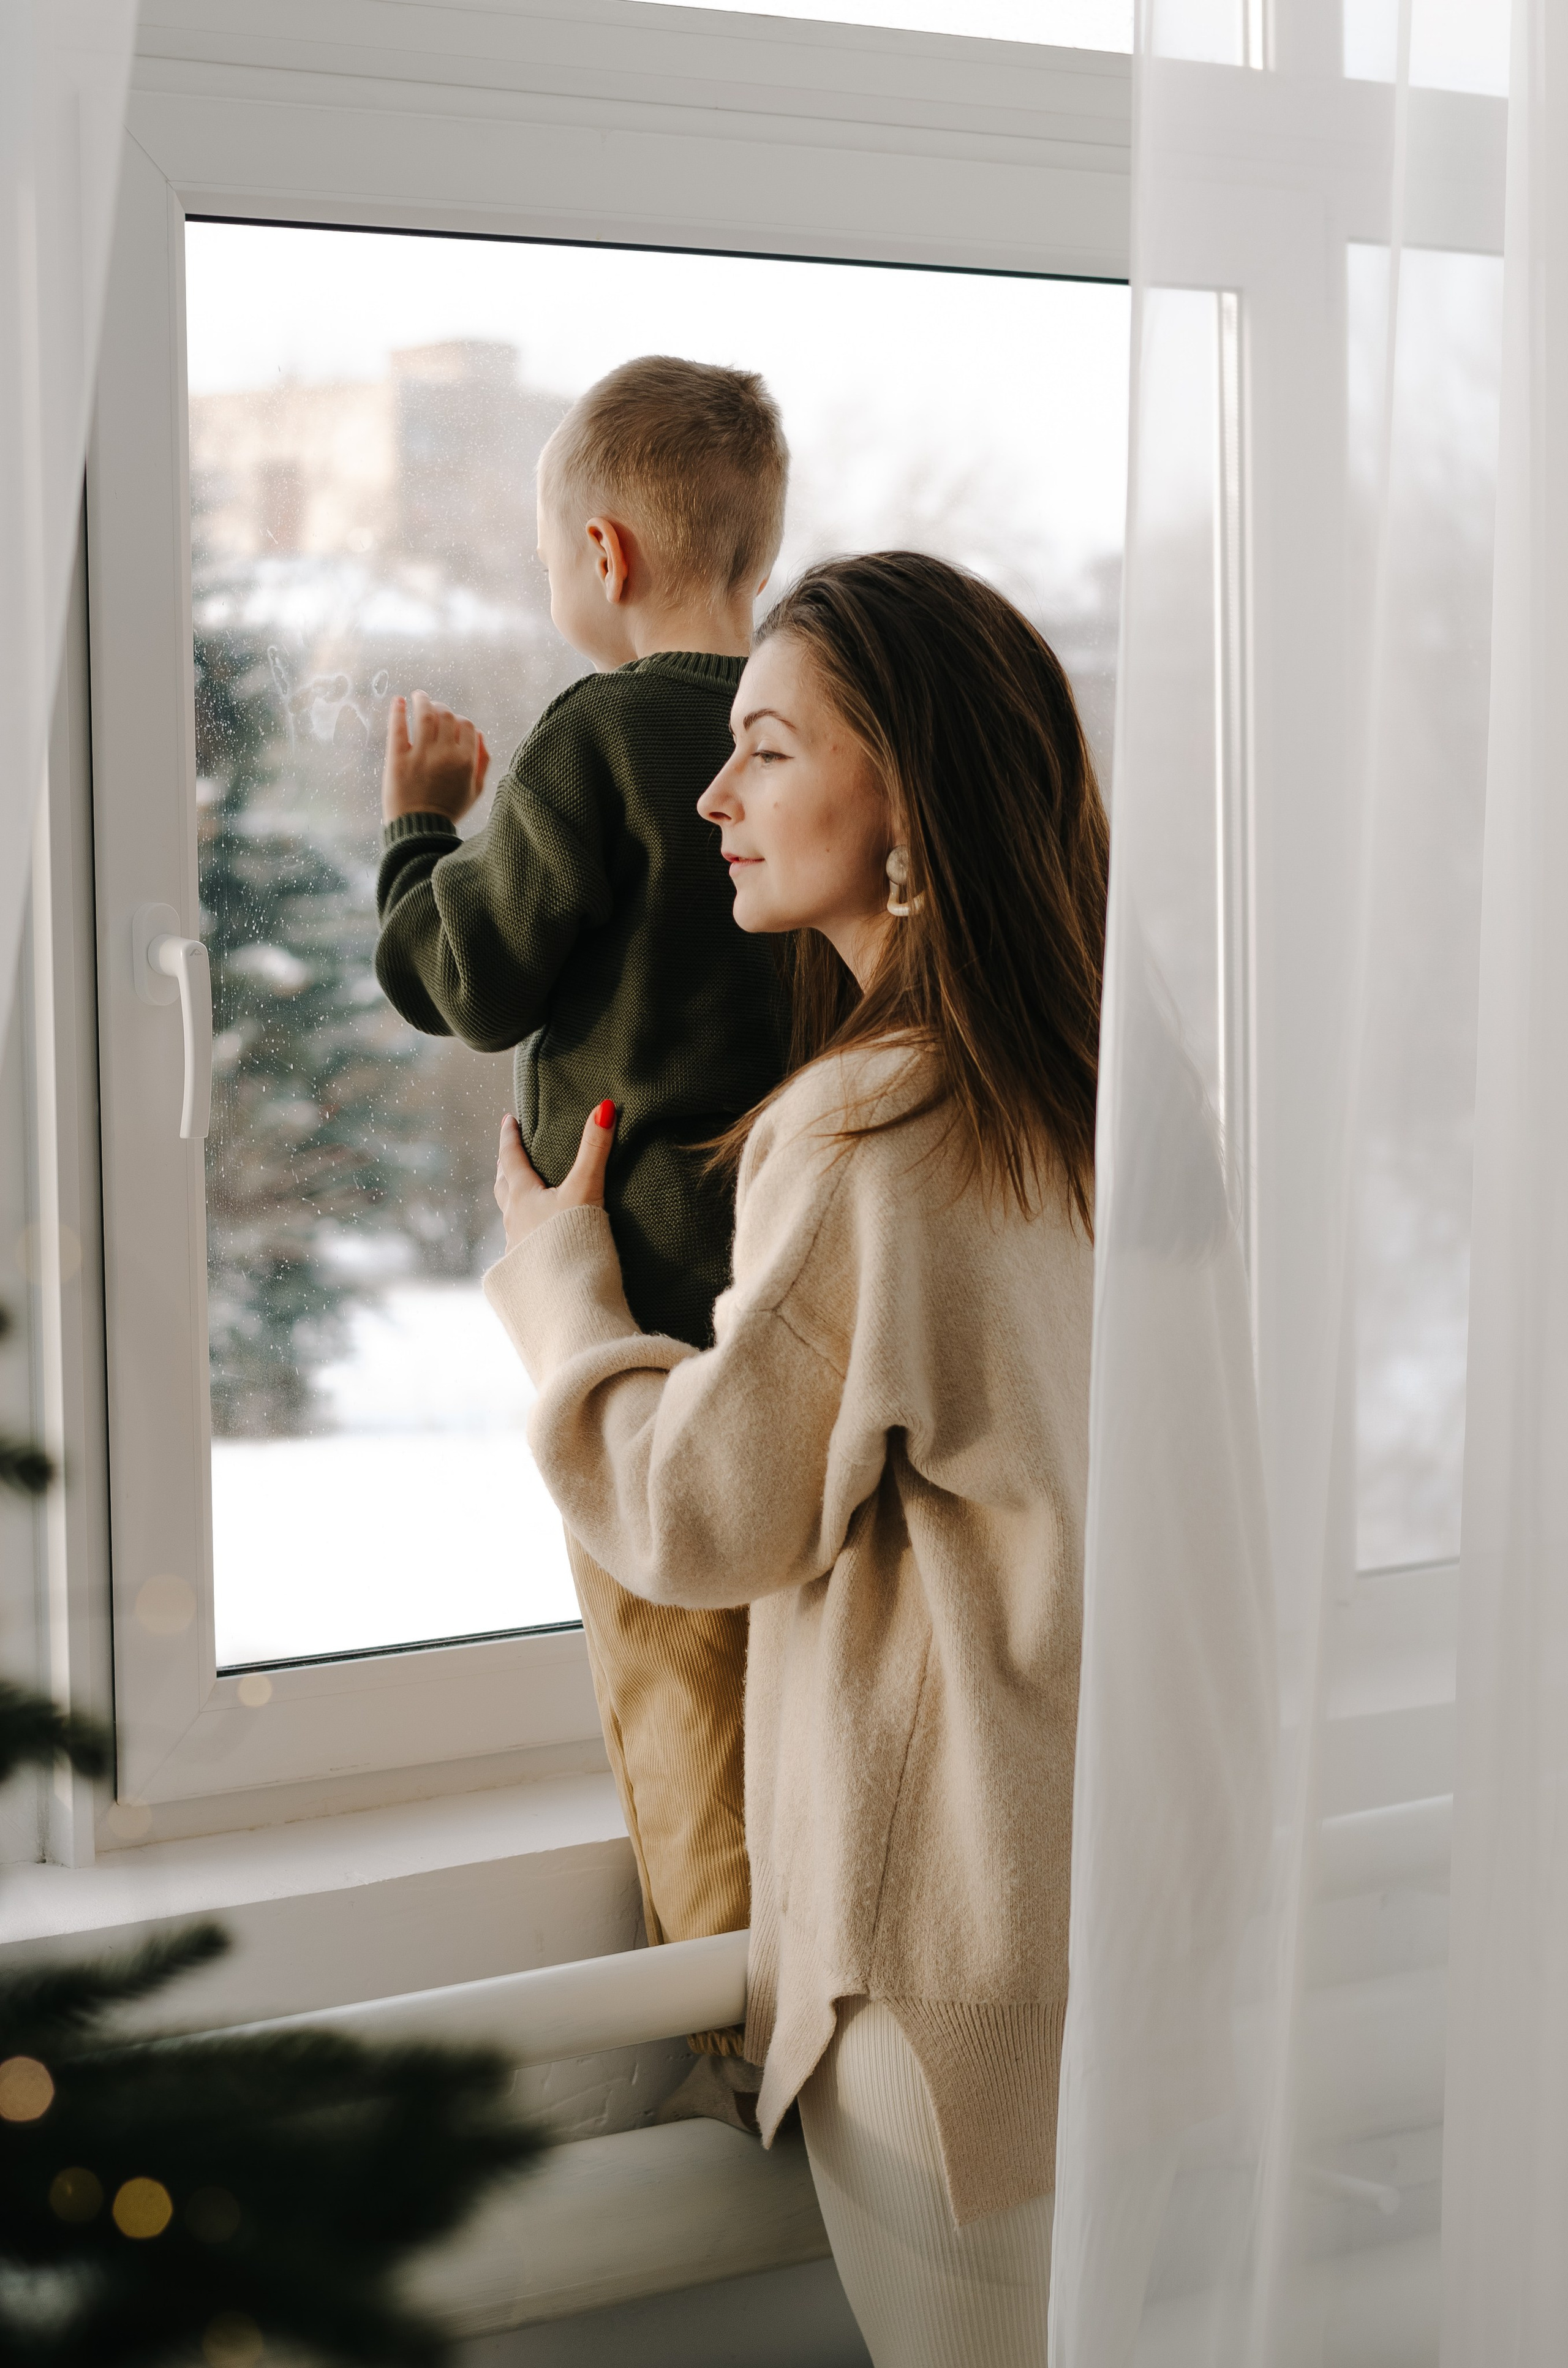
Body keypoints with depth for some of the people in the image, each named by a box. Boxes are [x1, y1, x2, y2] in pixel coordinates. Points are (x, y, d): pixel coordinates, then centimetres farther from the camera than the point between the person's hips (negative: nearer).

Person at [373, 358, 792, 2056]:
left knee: (675, 1666, 4)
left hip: (647, 1282, -6)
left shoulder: (598, 741, -15)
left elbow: (466, 983, -10)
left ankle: (738, 2038, 11)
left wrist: (422, 825, 8)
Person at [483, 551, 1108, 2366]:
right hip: (1113, 1820, 8)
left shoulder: (870, 1125, -21)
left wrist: (560, 1269, -1)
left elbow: (701, 1516, -16)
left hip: (945, 1877, -8)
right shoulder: (1081, 1088, 5)